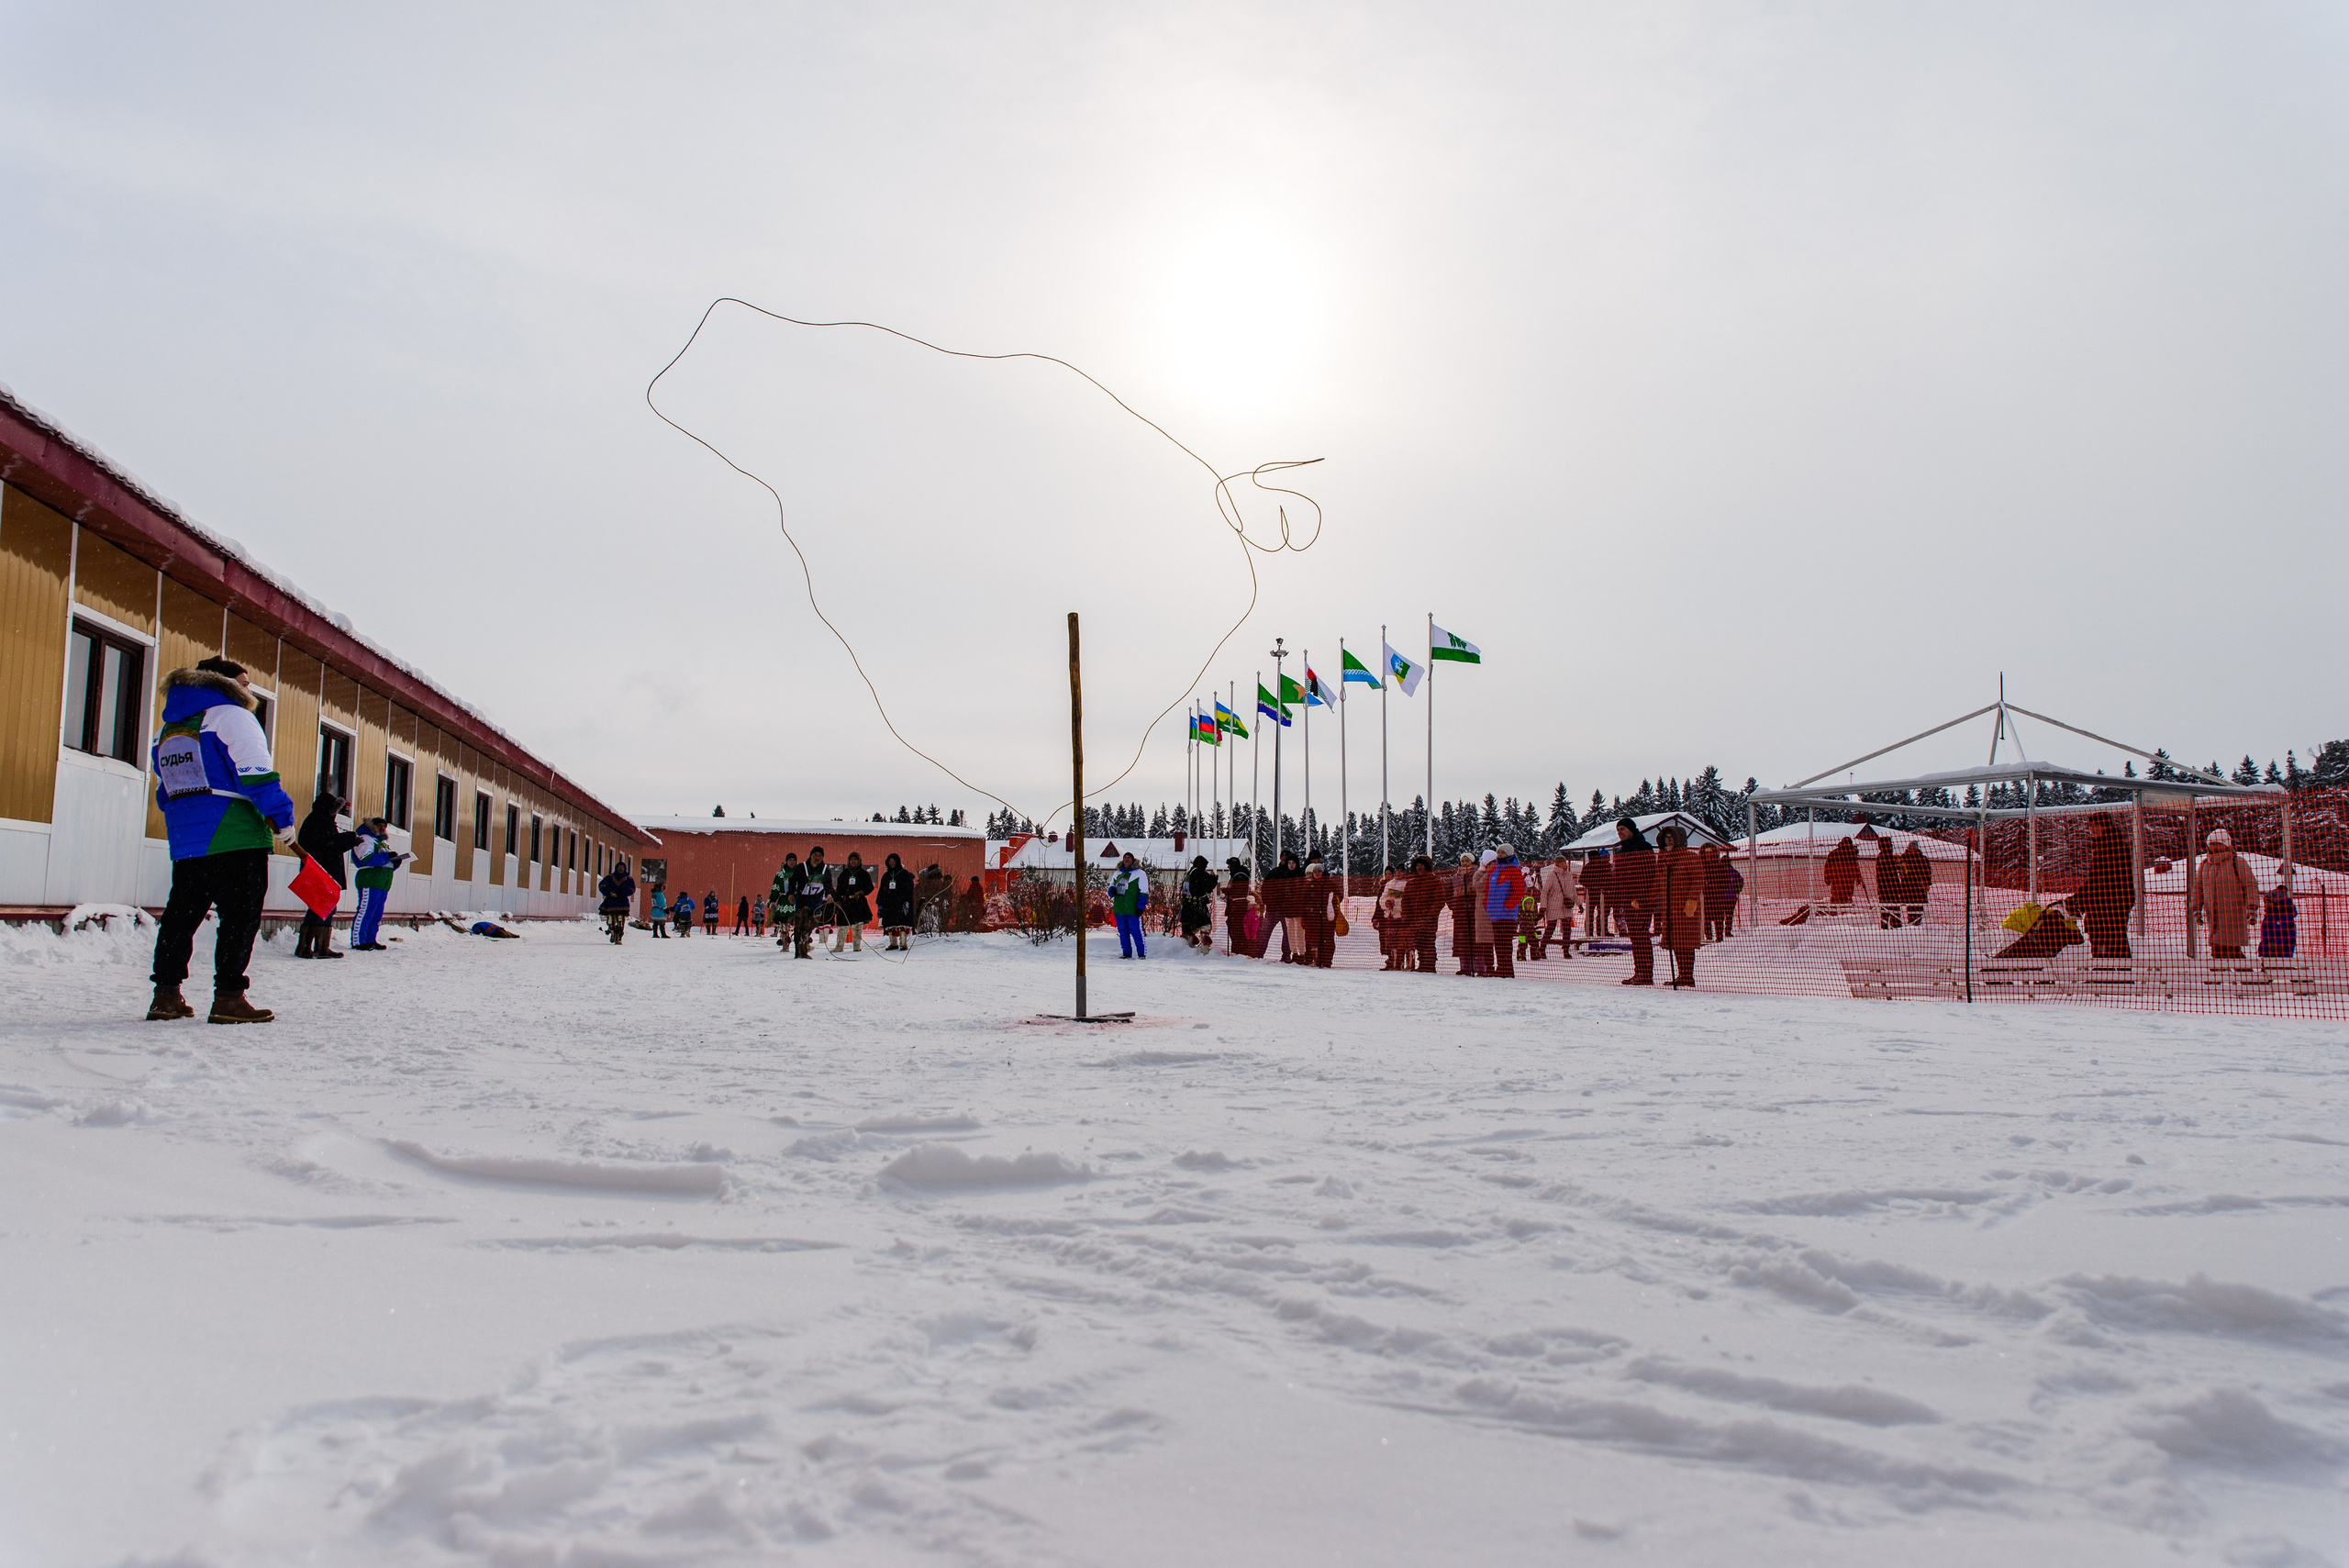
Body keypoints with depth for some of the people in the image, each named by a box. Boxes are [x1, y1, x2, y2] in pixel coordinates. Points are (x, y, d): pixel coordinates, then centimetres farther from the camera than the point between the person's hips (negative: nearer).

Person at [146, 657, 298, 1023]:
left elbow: (164, 795, 23)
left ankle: (166, 993, 14)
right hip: (236, 841, -8)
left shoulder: (167, 730, 20)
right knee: (240, 916, -5)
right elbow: (257, 776, -14)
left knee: (181, 914, 13)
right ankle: (228, 998, -7)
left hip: (185, 843, 8)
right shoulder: (231, 716, -5)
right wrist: (282, 818, -9)